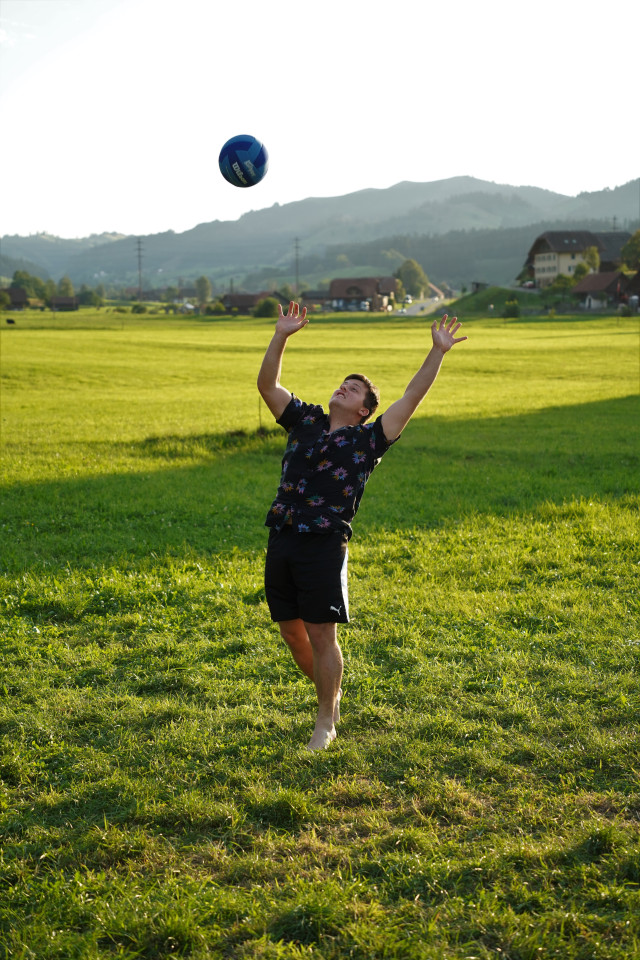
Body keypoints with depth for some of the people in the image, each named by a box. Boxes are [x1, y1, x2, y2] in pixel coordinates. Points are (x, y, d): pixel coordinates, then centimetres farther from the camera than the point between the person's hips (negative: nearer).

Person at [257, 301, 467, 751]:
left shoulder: (367, 440, 5)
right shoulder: (305, 420, 16)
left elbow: (412, 398, 0)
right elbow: (267, 385, 13)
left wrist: (438, 352, -2)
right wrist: (281, 337, 6)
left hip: (323, 547, -4)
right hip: (281, 542, 5)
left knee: (321, 635, -1)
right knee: (292, 632, 13)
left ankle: (326, 722, 14)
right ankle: (331, 693, 36)